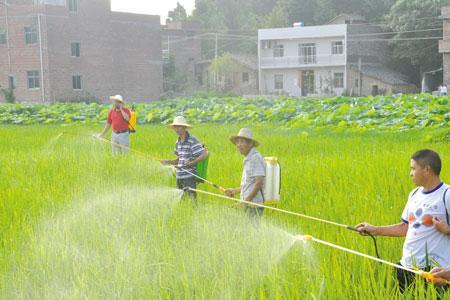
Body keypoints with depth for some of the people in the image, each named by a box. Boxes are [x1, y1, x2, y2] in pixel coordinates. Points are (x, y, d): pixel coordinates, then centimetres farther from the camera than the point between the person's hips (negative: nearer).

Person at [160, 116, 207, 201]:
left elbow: (205, 154, -14)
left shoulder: (192, 141, -10)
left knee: (191, 198, -8)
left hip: (189, 176, -7)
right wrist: (168, 162, 4)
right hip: (179, 177, 7)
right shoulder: (178, 142, 13)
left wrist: (191, 163, -21)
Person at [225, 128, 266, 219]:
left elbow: (259, 182, -20)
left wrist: (247, 199, -20)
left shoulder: (256, 158, -12)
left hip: (254, 203, -9)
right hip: (248, 204, 9)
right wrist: (235, 191, 23)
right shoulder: (248, 159, 18)